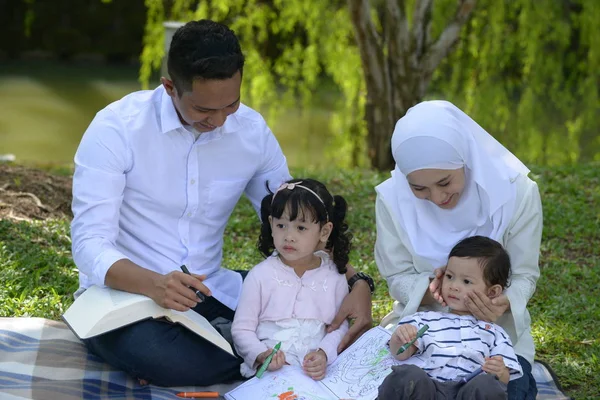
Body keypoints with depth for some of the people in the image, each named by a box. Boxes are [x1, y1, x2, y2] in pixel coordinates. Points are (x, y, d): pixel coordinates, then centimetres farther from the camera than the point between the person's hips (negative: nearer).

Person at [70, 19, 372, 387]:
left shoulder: (252, 131, -3)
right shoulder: (116, 129, -17)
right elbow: (89, 244, -21)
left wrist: (356, 282, -16)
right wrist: (154, 285, -42)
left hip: (210, 291, 4)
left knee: (321, 312, -15)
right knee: (158, 356, -38)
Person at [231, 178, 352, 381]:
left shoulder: (334, 278, 7)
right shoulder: (260, 276, 1)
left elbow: (340, 326, 7)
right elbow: (242, 328, 2)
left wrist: (324, 354, -14)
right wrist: (261, 355, -17)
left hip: (316, 369, 1)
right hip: (269, 369, -1)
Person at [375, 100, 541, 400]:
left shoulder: (517, 193, -19)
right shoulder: (392, 199, -15)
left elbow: (524, 276, -10)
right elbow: (398, 278, -7)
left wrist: (504, 303, -34)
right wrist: (430, 290, -30)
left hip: (496, 330, -1)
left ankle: (527, 375, 11)